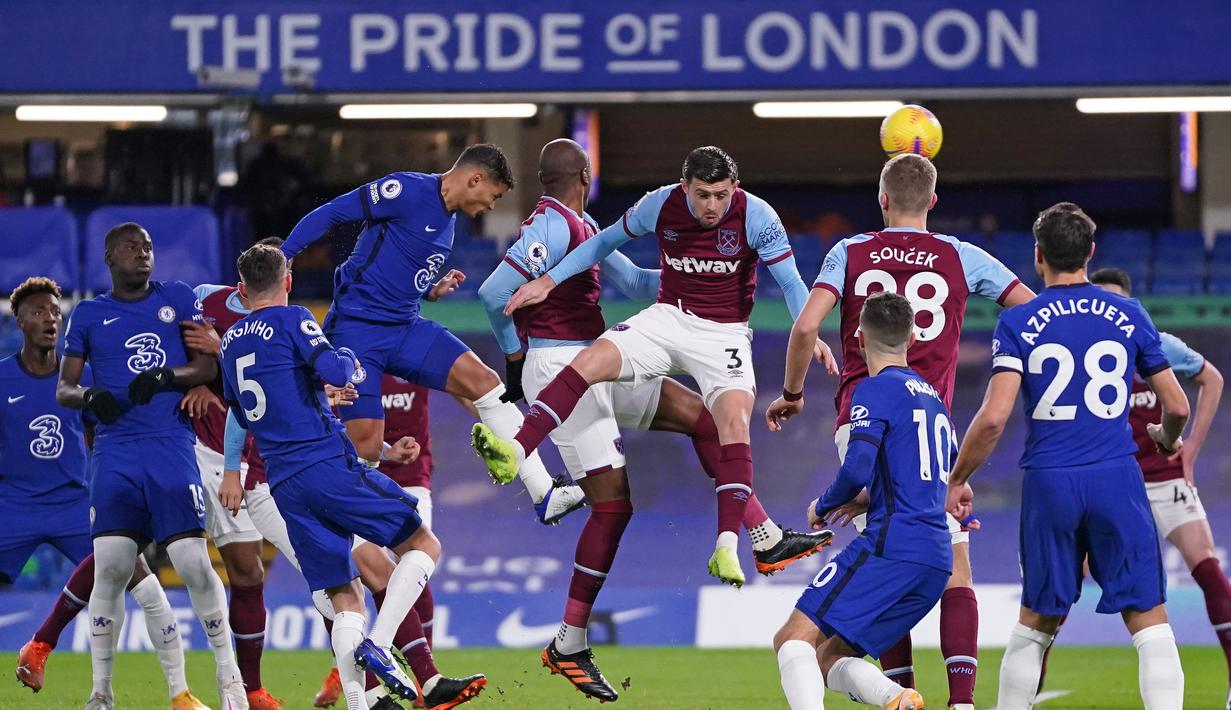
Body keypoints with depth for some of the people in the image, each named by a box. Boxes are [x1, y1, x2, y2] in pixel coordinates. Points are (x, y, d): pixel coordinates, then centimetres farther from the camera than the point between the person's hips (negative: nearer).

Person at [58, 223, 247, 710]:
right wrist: (87, 396, -9)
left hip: (171, 445, -1)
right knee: (110, 568, -8)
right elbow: (63, 388, 14)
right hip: (116, 453, 1)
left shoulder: (177, 299, 11)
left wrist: (167, 376, -13)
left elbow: (208, 367, 6)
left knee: (194, 562, -10)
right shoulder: (88, 315, 12)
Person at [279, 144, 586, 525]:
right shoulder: (408, 191, -12)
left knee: (482, 380, -8)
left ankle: (544, 495, -11)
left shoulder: (447, 221, 16)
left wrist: (432, 291, 6)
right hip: (356, 327, -8)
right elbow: (329, 214, -13)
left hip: (406, 328, 8)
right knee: (365, 442, -14)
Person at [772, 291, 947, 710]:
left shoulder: (875, 390, -3)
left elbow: (857, 471, -14)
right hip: (937, 562, 8)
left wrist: (822, 507, 5)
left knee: (793, 639, -12)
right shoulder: (933, 397, 23)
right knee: (829, 657, 12)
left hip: (890, 548, -8)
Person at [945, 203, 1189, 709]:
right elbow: (1176, 406, 10)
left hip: (1049, 483, 0)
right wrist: (1166, 439, 33)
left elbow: (993, 418, -9)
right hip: (1117, 479, 0)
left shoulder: (1017, 323, -1)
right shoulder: (1128, 316, 5)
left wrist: (957, 480, 4)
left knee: (1035, 624, 15)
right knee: (1148, 620, 0)